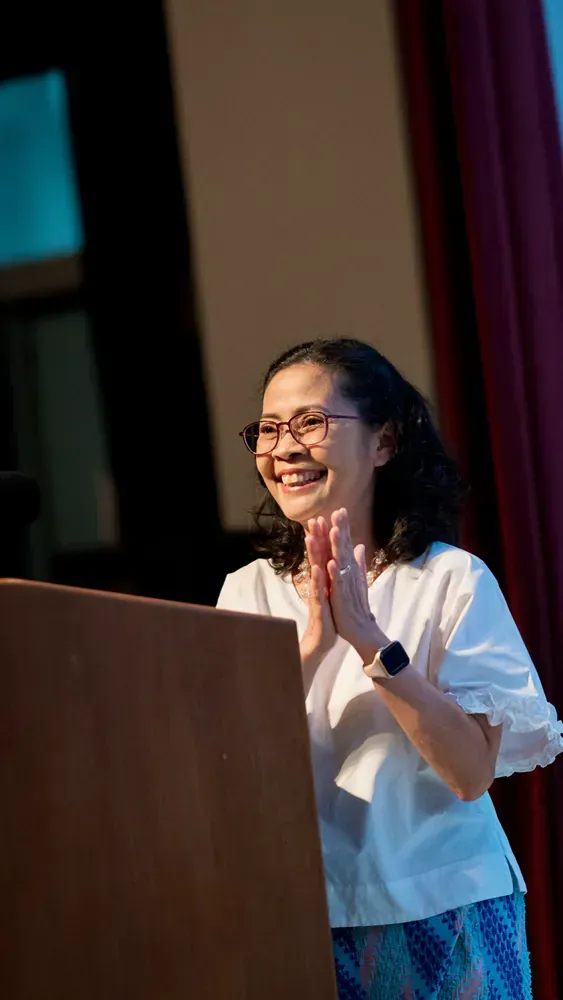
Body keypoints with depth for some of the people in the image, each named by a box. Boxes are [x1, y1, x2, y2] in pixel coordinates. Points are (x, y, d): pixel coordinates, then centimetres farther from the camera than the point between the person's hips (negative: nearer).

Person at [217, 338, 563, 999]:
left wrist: (370, 639, -24)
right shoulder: (247, 591, 1)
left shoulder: (453, 580, -10)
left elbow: (472, 772, -16)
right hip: (305, 917, 3)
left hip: (441, 912, -2)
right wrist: (311, 642, -21)